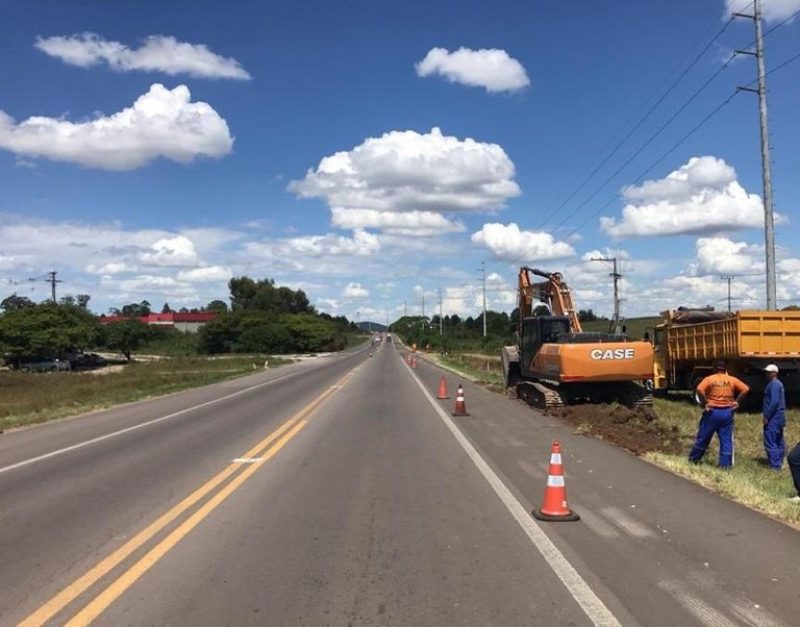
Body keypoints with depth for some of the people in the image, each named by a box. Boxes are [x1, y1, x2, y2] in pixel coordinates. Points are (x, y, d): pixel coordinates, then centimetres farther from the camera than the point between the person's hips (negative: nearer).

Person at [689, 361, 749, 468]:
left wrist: (705, 403, -10)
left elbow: (700, 389, -20)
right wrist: (737, 402, 0)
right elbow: (745, 389, -4)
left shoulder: (709, 379, -3)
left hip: (712, 412, -2)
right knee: (726, 440, 7)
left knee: (703, 437, 9)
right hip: (727, 412, 2)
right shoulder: (732, 380, 4)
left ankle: (694, 458, 21)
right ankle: (725, 464, 6)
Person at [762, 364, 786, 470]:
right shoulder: (778, 383, 17)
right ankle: (779, 463, 20)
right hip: (779, 417, 11)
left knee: (770, 442, -10)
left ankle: (775, 466, -10)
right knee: (778, 441, 14)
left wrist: (766, 417, -19)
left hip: (773, 418, -11)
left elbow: (774, 402, -23)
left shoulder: (773, 384, -16)